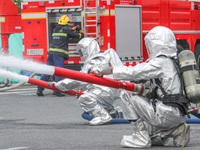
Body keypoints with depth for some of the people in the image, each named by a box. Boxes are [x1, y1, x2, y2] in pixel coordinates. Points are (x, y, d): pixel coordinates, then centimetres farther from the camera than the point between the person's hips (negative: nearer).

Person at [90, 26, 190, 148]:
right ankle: (176, 130, 11)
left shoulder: (160, 62, -10)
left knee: (131, 96, 0)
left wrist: (108, 69, -11)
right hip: (179, 116, 9)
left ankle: (141, 138, -1)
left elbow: (134, 72, -15)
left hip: (167, 114, -9)